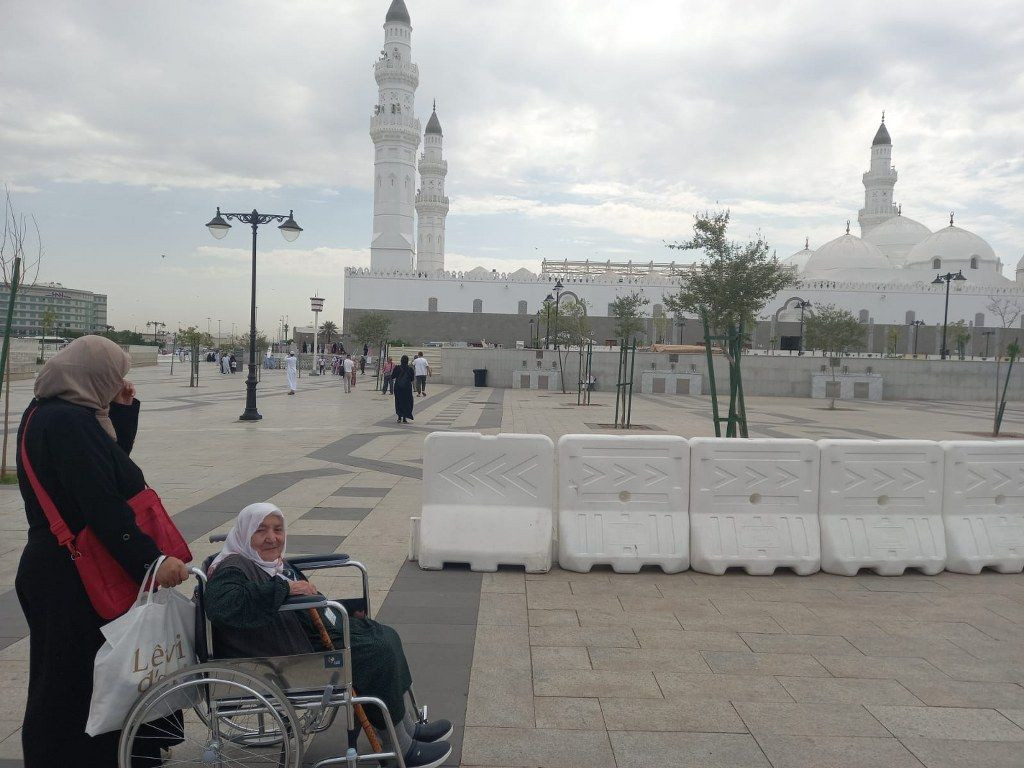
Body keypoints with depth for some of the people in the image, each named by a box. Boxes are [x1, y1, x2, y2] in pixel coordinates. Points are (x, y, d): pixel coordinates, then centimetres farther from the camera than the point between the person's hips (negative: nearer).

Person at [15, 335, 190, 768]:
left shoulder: (48, 412, 9)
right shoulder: (69, 422, -23)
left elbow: (111, 459, 16)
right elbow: (101, 504, -28)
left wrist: (122, 408, 5)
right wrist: (151, 559, -27)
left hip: (53, 566, 10)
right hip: (71, 578, -10)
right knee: (73, 679, 4)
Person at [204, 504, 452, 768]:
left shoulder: (271, 562, 13)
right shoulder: (233, 569, -17)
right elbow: (223, 605, -40)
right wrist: (284, 587, -35)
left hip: (312, 634, 11)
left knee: (385, 636, 6)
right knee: (378, 654, -18)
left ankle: (409, 727, 16)